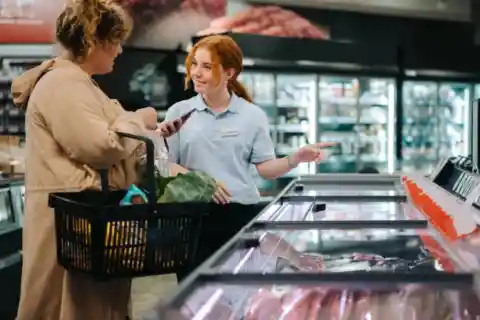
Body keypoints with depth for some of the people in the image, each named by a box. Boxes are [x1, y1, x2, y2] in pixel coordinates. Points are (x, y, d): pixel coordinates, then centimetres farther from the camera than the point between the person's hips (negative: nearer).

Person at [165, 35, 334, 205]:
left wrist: (294, 159, -16)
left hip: (242, 207, 0)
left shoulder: (253, 115, 4)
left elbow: (266, 168, 2)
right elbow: (166, 165, 1)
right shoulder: (179, 112, 5)